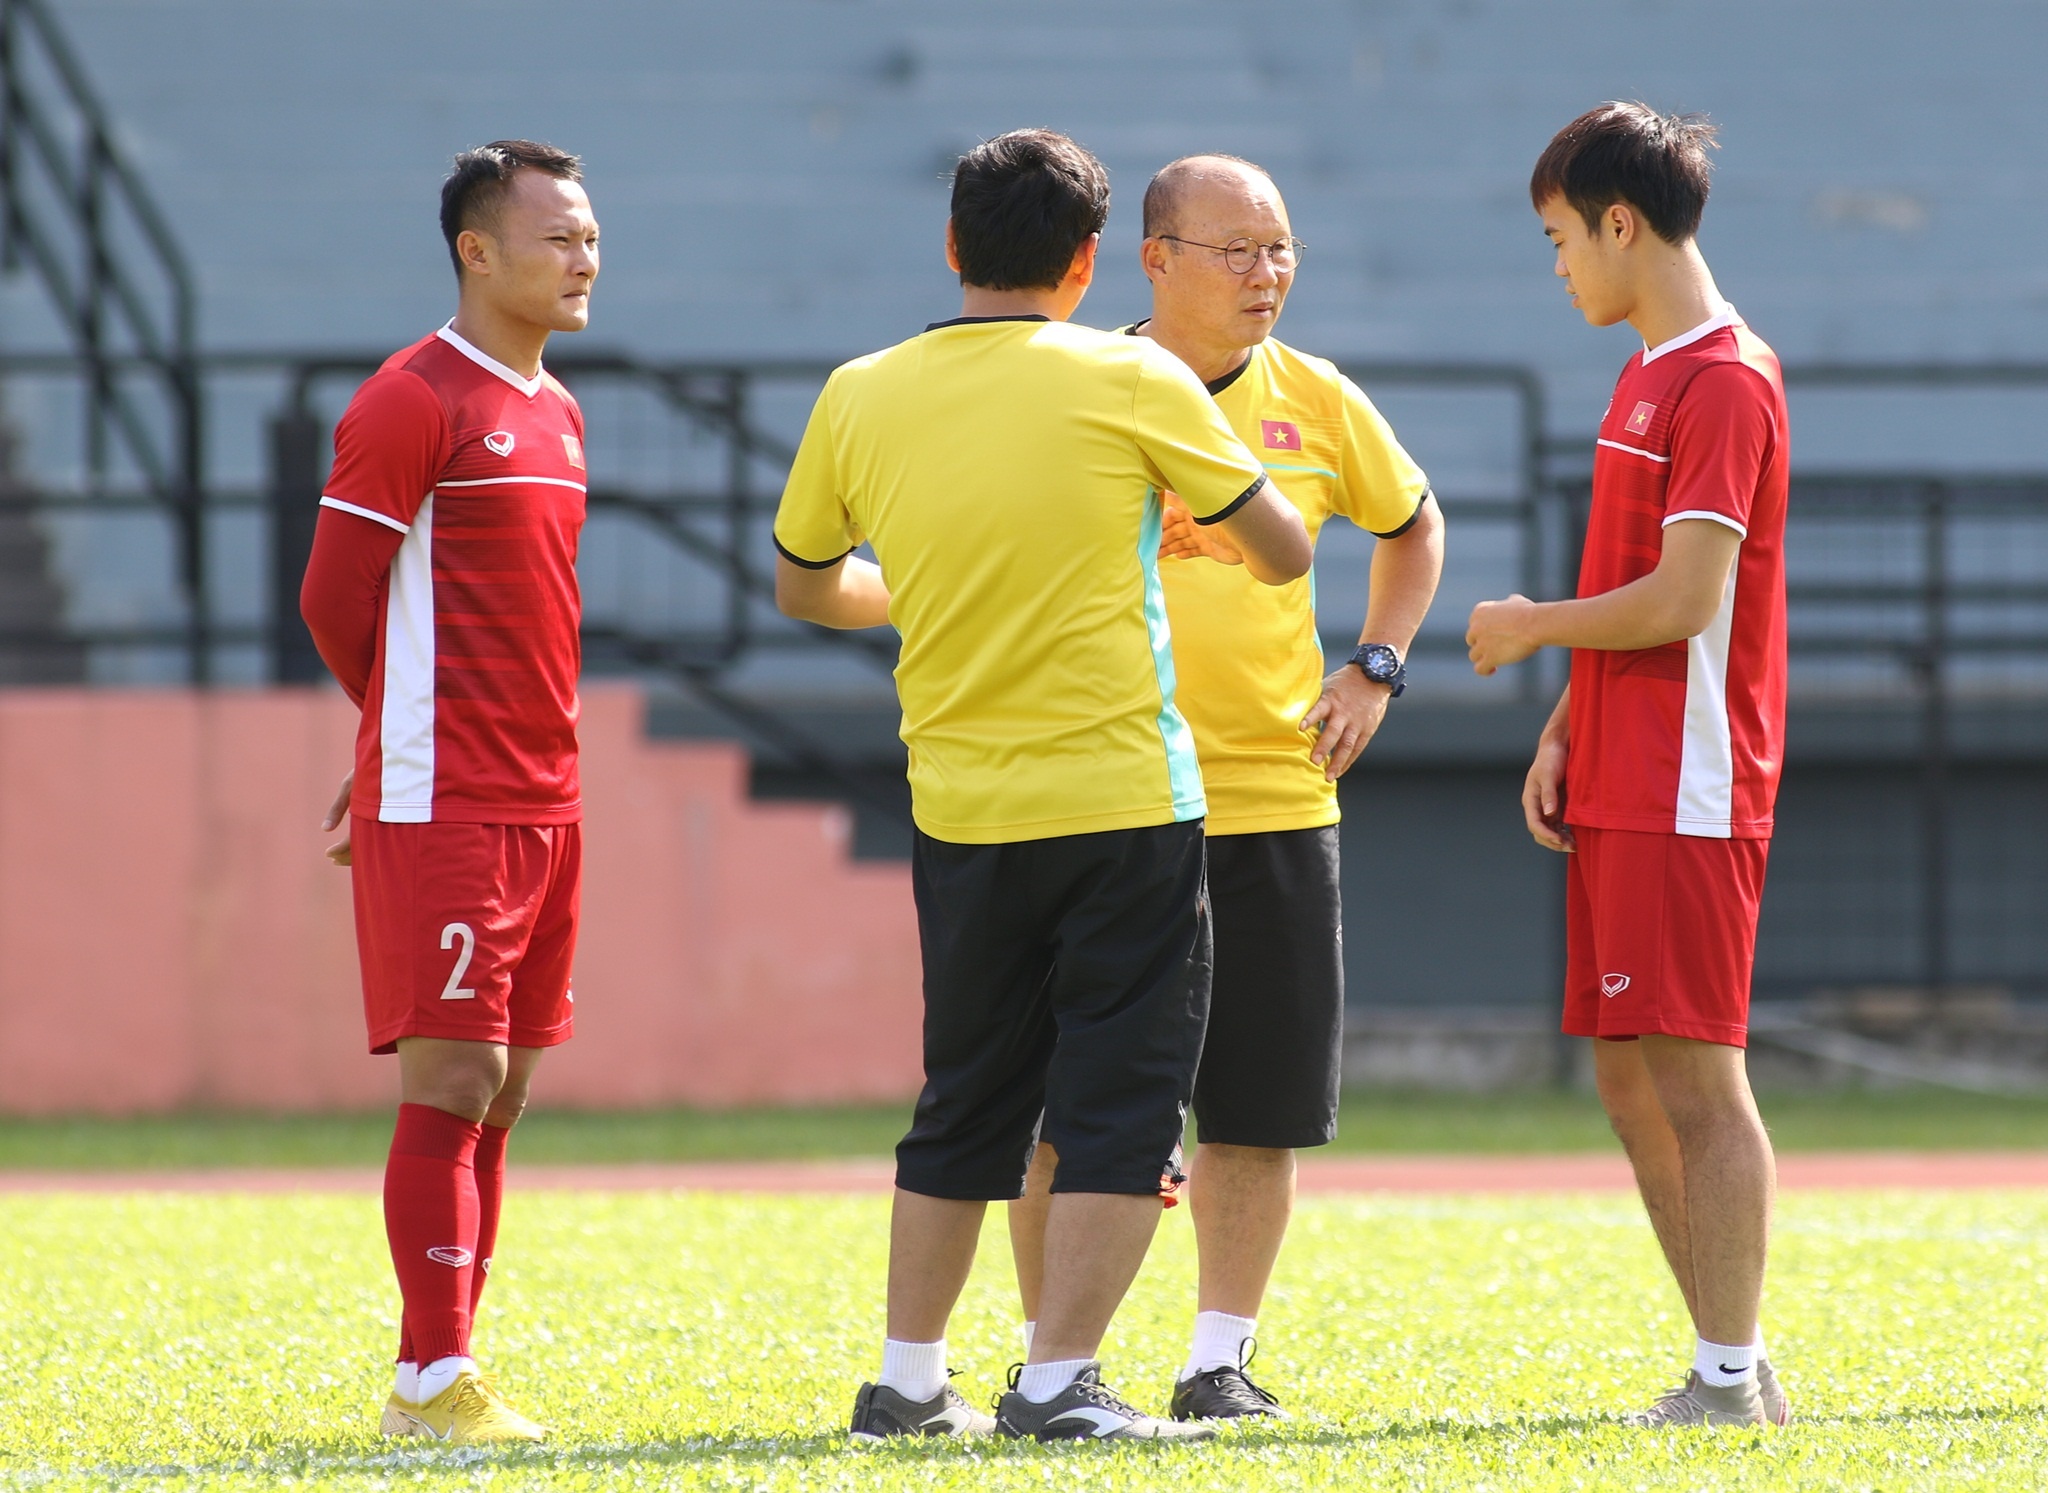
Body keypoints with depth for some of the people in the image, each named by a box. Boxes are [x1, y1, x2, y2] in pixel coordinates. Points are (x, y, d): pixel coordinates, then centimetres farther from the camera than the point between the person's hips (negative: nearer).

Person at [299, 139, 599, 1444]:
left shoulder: (557, 413, 17)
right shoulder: (416, 401, -9)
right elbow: (335, 599, -8)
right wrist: (409, 747, 5)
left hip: (542, 800, 8)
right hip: (442, 803, -8)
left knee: (499, 1090, 8)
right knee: (454, 1078, -9)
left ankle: (446, 1369, 13)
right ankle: (434, 1381, -8)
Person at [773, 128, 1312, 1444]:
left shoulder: (862, 398, 2)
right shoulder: (1132, 384, -7)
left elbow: (804, 584, 17)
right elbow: (1284, 549, 1)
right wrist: (1200, 519, 22)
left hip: (961, 815, 4)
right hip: (1123, 796, -4)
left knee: (966, 1104, 16)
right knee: (1122, 1101, 2)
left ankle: (909, 1382, 18)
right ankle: (1060, 1382, -4)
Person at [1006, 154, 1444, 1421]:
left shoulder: (1316, 401, 5)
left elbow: (1411, 524, 24)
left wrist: (1376, 668, 12)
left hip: (1275, 791, 3)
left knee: (1262, 1102, 2)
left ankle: (1221, 1361, 12)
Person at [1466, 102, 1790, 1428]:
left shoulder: (1724, 382, -13)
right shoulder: (1649, 376, 17)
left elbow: (1682, 598, -20)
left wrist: (1531, 628, -6)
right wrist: (1563, 735, 11)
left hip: (1688, 795, -10)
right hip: (1617, 792, 10)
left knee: (1697, 1076, -9)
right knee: (1631, 1077, 10)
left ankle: (1736, 1378, -7)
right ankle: (1726, 1365, 14)